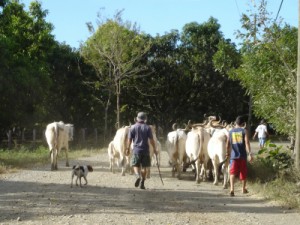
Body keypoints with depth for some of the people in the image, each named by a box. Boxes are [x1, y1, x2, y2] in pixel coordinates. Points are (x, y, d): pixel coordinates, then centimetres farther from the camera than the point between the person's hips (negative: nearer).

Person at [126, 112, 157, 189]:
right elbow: (151, 140, -3)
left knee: (135, 165, 9)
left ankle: (138, 175, -20)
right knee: (144, 166, 8)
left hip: (136, 149, 0)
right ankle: (142, 183, 7)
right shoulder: (147, 128, 0)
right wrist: (154, 149, 5)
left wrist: (128, 149, 12)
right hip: (145, 150, 0)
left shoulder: (133, 127, 1)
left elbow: (129, 139, 2)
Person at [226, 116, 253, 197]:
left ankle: (232, 188, -25)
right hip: (243, 155, -1)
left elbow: (228, 144, 8)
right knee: (243, 172, 16)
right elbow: (247, 143, -12)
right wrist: (250, 153, -14)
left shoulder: (231, 131, 6)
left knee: (232, 172, -5)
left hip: (233, 155, 1)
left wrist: (228, 153, 22)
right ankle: (243, 188, 29)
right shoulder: (244, 131, -2)